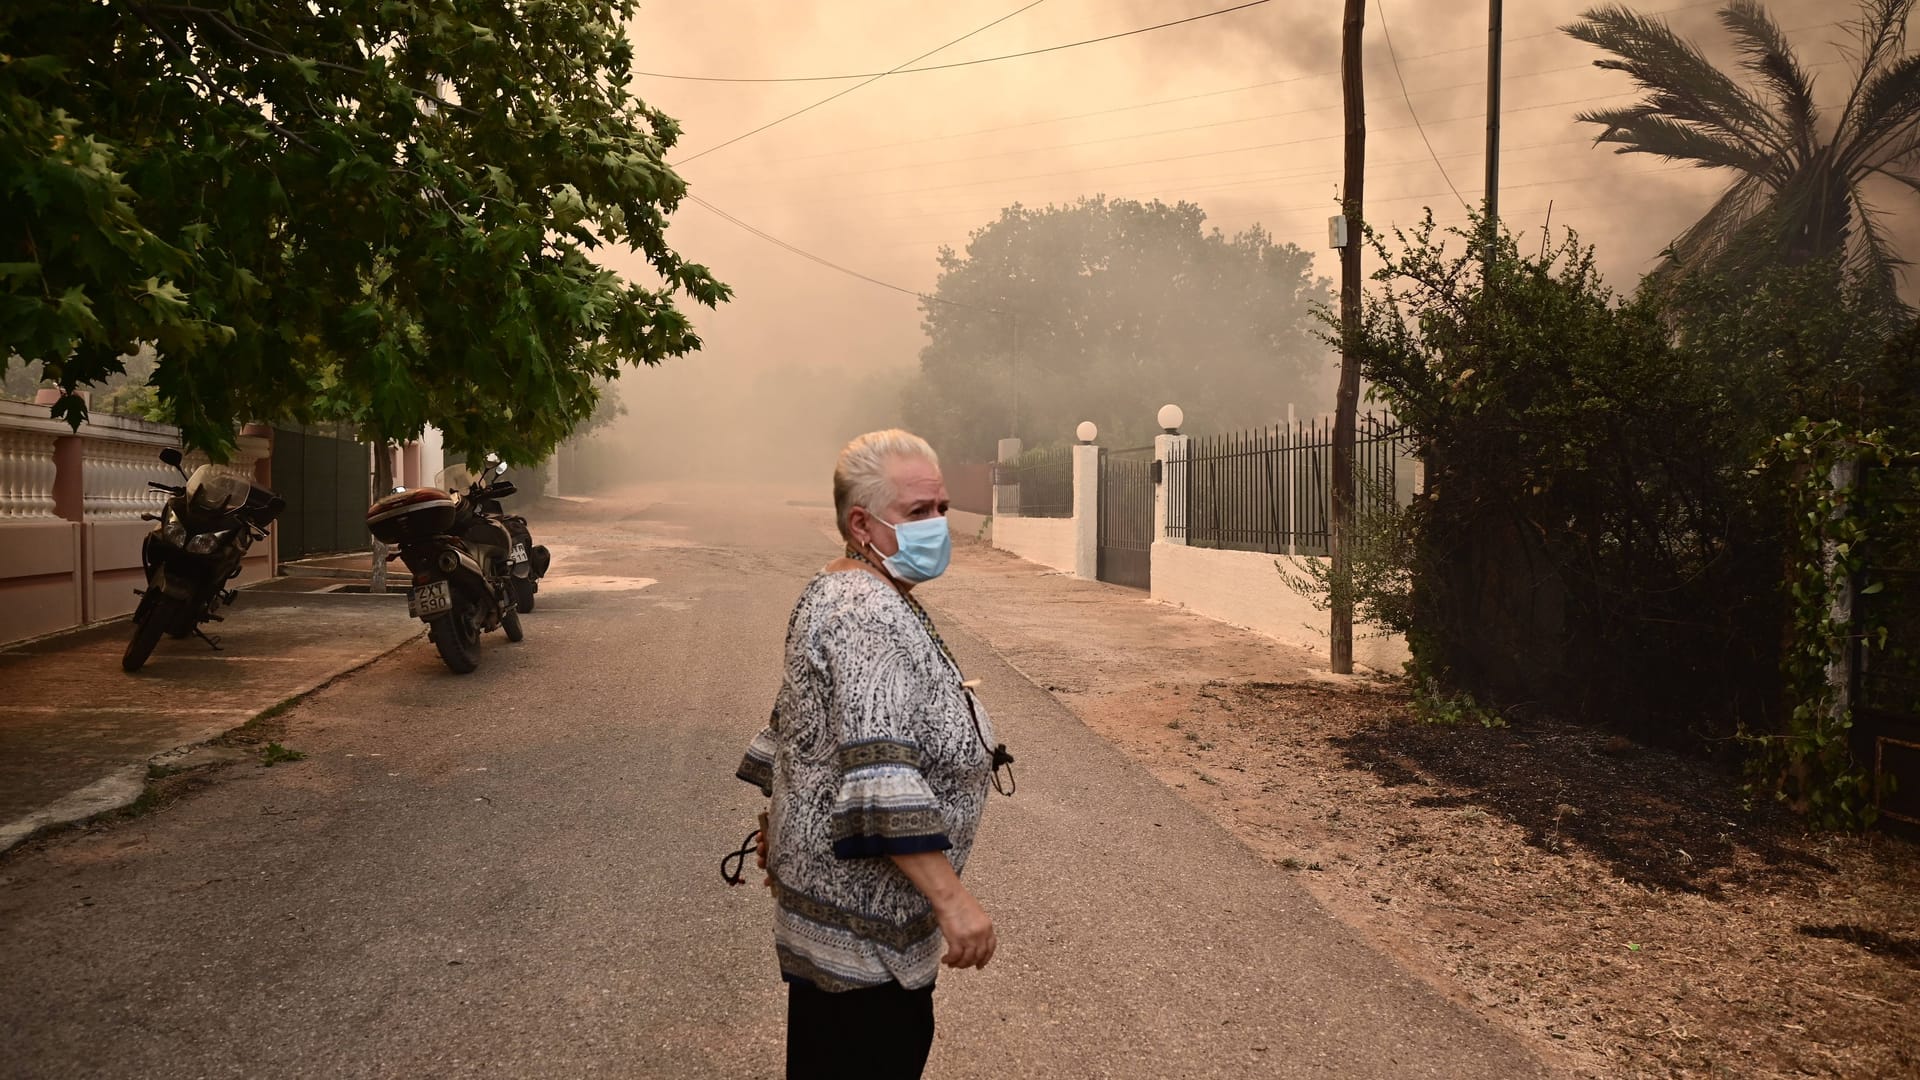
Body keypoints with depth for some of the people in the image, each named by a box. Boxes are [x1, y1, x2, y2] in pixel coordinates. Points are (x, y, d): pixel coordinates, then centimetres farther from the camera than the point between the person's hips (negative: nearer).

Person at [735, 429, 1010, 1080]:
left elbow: (796, 722, 20)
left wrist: (780, 831, 28)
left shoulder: (835, 593, 10)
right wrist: (951, 899, -33)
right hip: (863, 906, -10)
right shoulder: (874, 616, -24)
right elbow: (880, 773, -32)